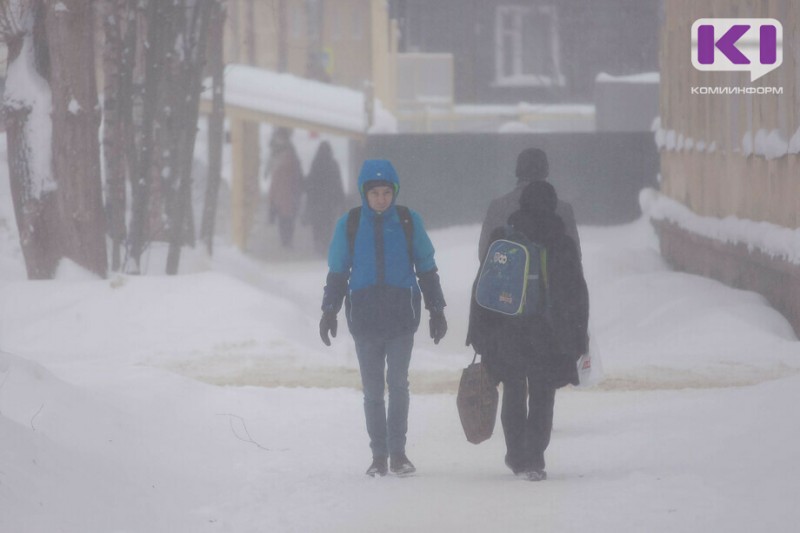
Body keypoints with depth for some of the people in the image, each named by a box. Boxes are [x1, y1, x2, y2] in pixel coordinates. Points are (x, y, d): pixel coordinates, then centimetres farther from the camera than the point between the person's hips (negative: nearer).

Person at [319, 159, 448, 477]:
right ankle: (379, 454, 9)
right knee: (372, 388, 4)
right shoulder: (349, 225, 4)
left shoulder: (409, 222, 3)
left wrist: (436, 310, 11)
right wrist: (329, 311, 7)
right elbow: (337, 272, 12)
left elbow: (426, 269, 11)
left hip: (401, 314, -1)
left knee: (398, 382, -5)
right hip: (364, 316, 1)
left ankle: (398, 452, 1)